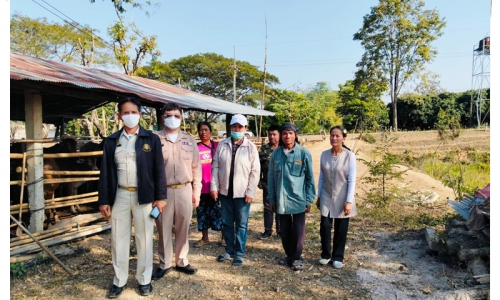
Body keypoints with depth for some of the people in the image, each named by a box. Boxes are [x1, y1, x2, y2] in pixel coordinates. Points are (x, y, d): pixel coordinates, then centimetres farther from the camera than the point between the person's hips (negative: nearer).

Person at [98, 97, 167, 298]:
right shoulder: (111, 141, 6)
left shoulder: (151, 139, 0)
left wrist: (160, 197, -6)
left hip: (144, 196, -2)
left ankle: (144, 279, 23)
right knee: (118, 239, 10)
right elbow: (105, 173, 6)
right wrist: (104, 200, 2)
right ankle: (119, 280, 26)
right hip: (120, 196, 2)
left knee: (144, 239, 8)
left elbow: (159, 170, -2)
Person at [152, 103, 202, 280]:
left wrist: (196, 191, 4)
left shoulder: (189, 140, 6)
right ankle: (164, 264, 26)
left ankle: (182, 262, 29)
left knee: (183, 228, 12)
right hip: (163, 191, -2)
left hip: (184, 190, 2)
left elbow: (196, 167, 7)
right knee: (163, 229, 9)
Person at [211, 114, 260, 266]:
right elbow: (215, 167, 4)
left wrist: (250, 192, -10)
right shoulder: (222, 145, 3)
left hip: (242, 193, -3)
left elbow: (255, 171, -6)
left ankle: (239, 253, 21)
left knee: (241, 224, 7)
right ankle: (229, 250, 30)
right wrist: (214, 187, -1)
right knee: (227, 223, 14)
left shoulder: (251, 147, -5)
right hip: (224, 191, 3)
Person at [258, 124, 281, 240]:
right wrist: (258, 180, -1)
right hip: (267, 183, 1)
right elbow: (258, 165, 3)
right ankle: (267, 230, 22)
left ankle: (280, 230, 24)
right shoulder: (264, 149, 3)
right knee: (268, 207, 10)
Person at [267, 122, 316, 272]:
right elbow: (271, 177, 6)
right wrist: (272, 199, 5)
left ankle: (297, 258, 25)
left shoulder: (304, 153, -7)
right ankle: (289, 255, 33)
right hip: (281, 200, 3)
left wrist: (309, 200, -3)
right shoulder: (276, 153, 0)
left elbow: (310, 178, -3)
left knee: (298, 230, 7)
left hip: (298, 199, -3)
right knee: (284, 230, 15)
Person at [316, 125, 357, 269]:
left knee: (341, 229, 7)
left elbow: (352, 180, -11)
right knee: (325, 226, 0)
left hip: (342, 198, -2)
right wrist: (318, 196, 7)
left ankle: (338, 257, 24)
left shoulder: (349, 156, -10)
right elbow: (321, 177, 6)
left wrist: (349, 201, -14)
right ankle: (326, 254, 19)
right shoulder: (324, 154, 0)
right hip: (327, 197, 2)